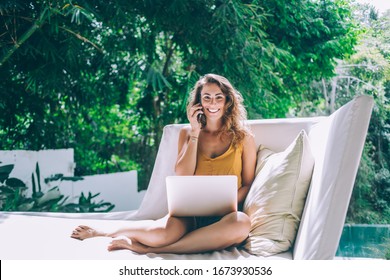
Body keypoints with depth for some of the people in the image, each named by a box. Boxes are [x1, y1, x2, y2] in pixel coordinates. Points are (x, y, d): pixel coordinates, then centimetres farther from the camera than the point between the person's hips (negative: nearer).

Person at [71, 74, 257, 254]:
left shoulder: (243, 137, 8)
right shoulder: (187, 133, 12)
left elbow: (247, 184, 7)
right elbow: (182, 178, -1)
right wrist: (195, 133, -3)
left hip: (225, 215, 0)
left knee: (241, 223, -39)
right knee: (160, 234, -36)